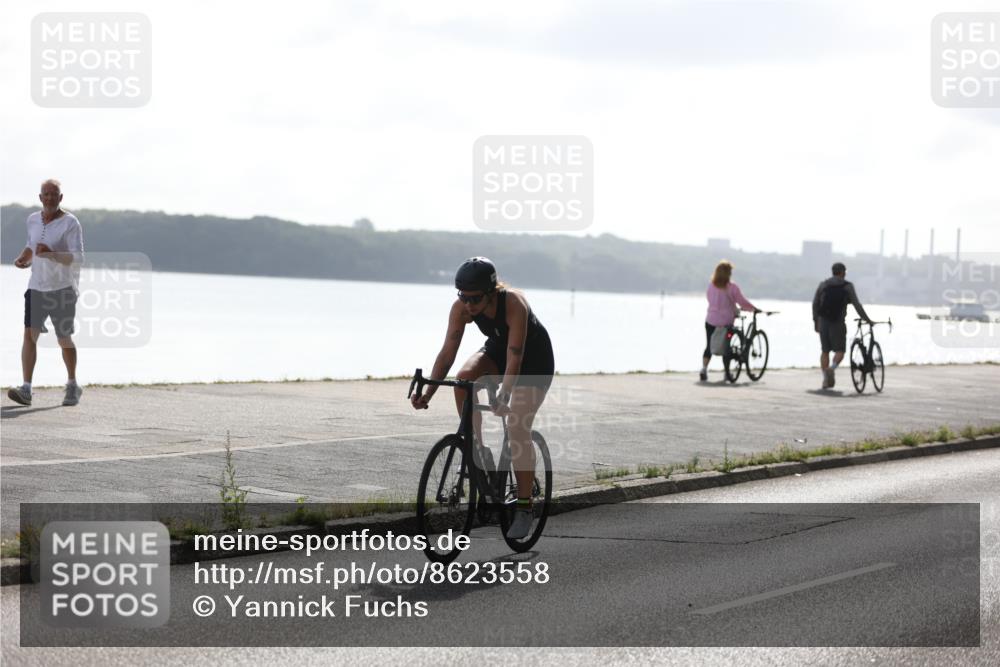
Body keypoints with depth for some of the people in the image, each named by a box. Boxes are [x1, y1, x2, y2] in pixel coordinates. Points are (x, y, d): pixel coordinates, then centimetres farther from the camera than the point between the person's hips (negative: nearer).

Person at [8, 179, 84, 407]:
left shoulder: (71, 223, -11)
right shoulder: (33, 220, 7)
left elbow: (77, 258, -19)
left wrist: (51, 254, -33)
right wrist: (24, 259, 6)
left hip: (63, 289, -4)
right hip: (36, 287, 4)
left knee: (64, 340, 5)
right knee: (29, 335, -11)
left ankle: (73, 386, 27)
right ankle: (26, 390, -15)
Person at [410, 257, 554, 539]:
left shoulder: (514, 303, -36)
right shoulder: (461, 307, -23)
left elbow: (514, 359, -40)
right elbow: (448, 352, -23)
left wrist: (503, 396, -51)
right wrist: (427, 393, -33)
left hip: (534, 358, -5)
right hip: (497, 348, 5)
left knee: (518, 429, -15)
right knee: (464, 378, -27)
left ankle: (524, 508, -4)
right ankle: (477, 450, -11)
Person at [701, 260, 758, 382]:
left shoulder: (711, 286, -1)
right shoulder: (732, 287, -13)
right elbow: (742, 301, -10)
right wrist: (755, 309, 6)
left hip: (711, 321, 3)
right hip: (726, 322, -3)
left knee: (709, 346, 11)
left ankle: (704, 368, -6)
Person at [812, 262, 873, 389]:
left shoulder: (823, 285, 7)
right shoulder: (847, 286, -2)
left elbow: (815, 304, 7)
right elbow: (856, 305, -4)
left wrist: (815, 321, 14)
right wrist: (867, 320, 3)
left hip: (823, 322, 3)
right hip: (838, 323, -3)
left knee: (825, 351, 11)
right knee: (839, 351, 5)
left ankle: (825, 379, 8)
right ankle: (831, 369, -23)